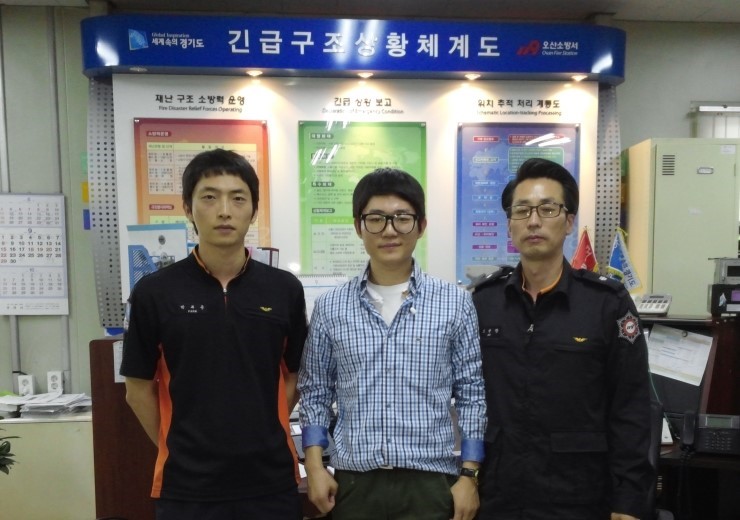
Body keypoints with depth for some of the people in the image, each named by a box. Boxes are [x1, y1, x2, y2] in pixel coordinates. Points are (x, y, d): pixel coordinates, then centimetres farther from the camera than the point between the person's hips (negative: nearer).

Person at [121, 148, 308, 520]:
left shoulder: (285, 289, -4)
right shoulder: (153, 292, -7)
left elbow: (294, 376, 6)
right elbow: (139, 389, 1)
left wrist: (257, 439, 4)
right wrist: (181, 448, 4)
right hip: (187, 484, -1)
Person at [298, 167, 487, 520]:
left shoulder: (455, 303, -4)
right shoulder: (330, 307, -1)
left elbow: (471, 394, 1)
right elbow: (315, 392, 7)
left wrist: (469, 475, -2)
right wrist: (315, 467, 1)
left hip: (429, 482, -1)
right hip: (354, 483, 1)